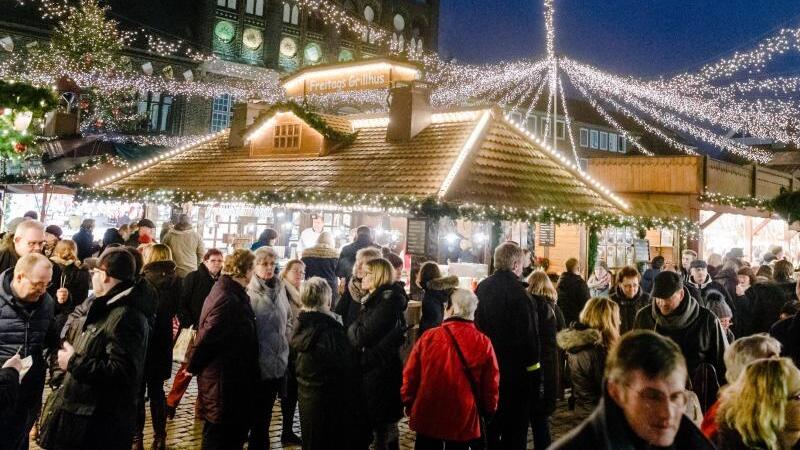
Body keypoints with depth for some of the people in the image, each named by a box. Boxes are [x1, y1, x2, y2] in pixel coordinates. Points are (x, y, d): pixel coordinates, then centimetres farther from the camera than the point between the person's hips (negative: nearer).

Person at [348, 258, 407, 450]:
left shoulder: (388, 300, -17)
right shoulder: (376, 299, 13)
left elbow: (361, 336, -20)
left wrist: (351, 328, -3)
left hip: (380, 371, -9)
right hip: (373, 368, 9)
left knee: (382, 425, 0)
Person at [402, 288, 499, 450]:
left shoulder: (428, 338, -12)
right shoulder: (484, 343, -10)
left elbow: (410, 377, -5)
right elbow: (491, 386, -3)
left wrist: (409, 406, 11)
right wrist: (488, 412, 14)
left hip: (427, 418, 0)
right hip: (464, 422, 0)